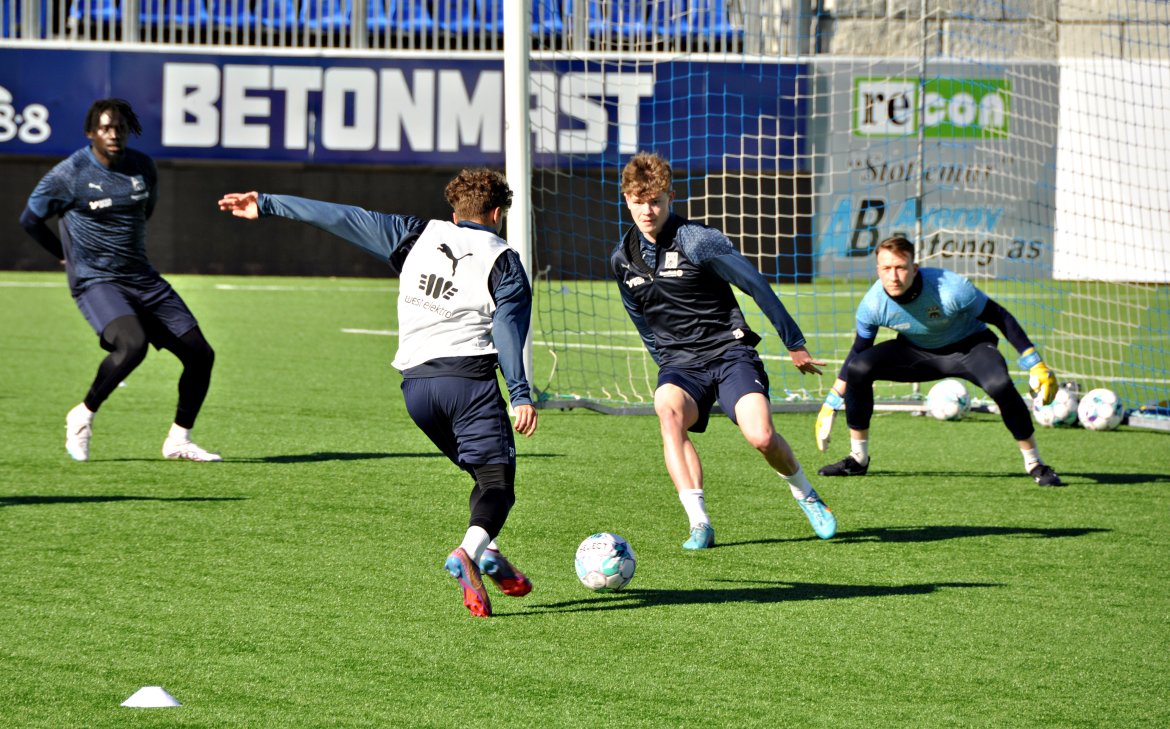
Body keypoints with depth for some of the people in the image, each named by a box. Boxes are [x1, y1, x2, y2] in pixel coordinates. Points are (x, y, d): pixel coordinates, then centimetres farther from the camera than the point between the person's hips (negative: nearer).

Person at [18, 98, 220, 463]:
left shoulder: (143, 167, 5)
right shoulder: (70, 174, -10)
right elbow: (30, 219, 1)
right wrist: (68, 255, 9)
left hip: (142, 278, 6)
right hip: (96, 281, -6)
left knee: (200, 354, 0)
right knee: (133, 344, -34)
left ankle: (179, 440, 15)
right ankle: (83, 416, -13)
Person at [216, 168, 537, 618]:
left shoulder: (420, 236, 15)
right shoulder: (503, 261, 5)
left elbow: (343, 219, 17)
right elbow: (508, 329, -8)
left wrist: (267, 206, 21)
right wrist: (521, 395, -15)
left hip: (415, 383, 5)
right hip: (469, 378, -5)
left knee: (486, 471, 20)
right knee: (496, 480, -9)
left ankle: (486, 553, 4)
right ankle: (469, 552, -36)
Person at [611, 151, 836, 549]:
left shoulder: (699, 240, -11)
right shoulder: (622, 259, 6)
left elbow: (756, 286, -4)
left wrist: (795, 344, 2)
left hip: (729, 352, -3)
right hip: (678, 364, 3)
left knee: (761, 436, -22)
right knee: (669, 413, -32)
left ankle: (806, 496, 12)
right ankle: (700, 524, -35)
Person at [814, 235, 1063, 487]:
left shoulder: (951, 289, -33)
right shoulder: (873, 304, -22)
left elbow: (1001, 318, -19)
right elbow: (859, 350, -3)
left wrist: (1036, 366, -19)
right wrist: (831, 405, -1)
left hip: (969, 346, -3)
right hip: (916, 351, 3)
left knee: (1000, 385, -34)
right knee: (858, 369, -20)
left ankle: (1034, 464, -15)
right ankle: (858, 459, -3)